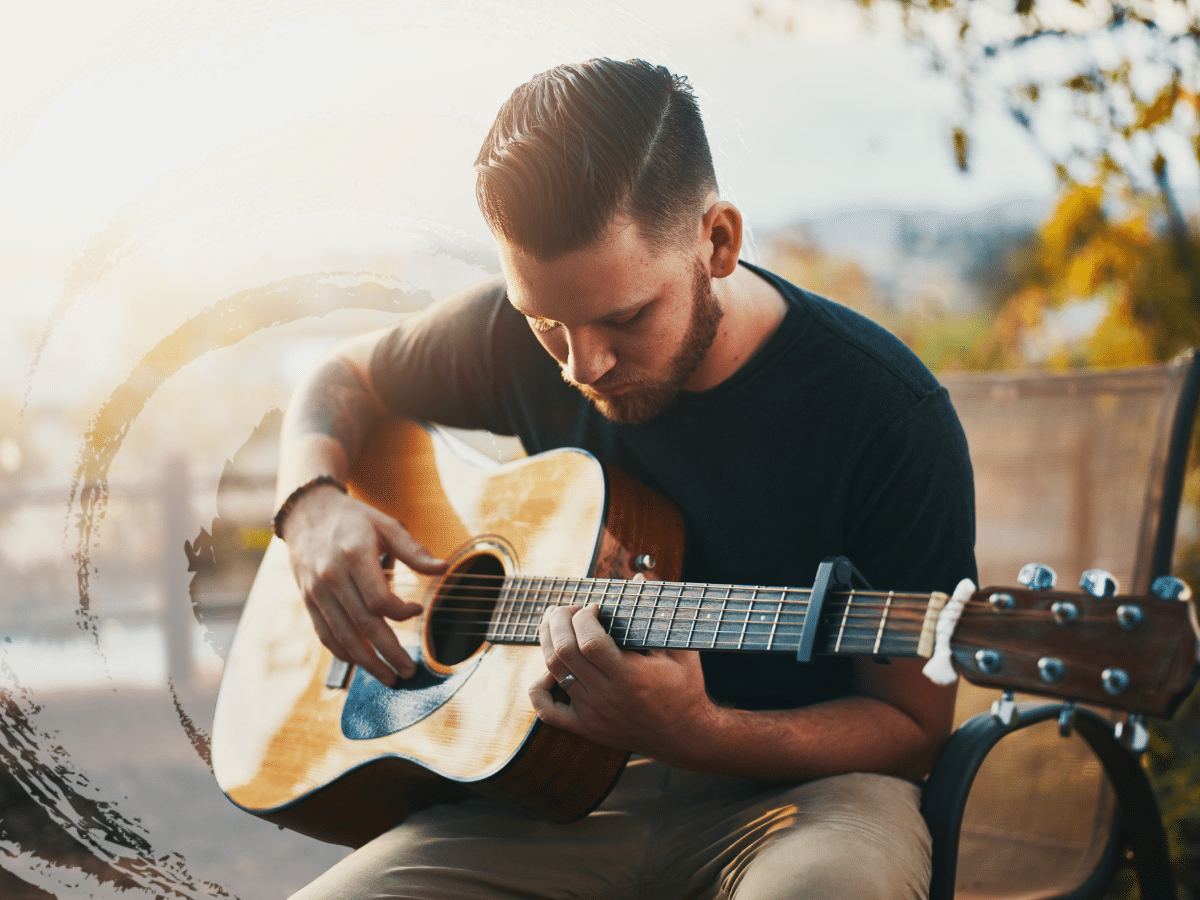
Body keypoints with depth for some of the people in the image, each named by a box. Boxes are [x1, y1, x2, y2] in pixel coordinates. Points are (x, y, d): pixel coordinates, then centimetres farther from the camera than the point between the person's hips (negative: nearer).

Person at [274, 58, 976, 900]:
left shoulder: (890, 418, -15)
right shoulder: (521, 332, -2)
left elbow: (912, 726, -9)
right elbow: (347, 377, 17)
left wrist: (694, 733, -26)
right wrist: (314, 505, -6)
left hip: (785, 785, -3)